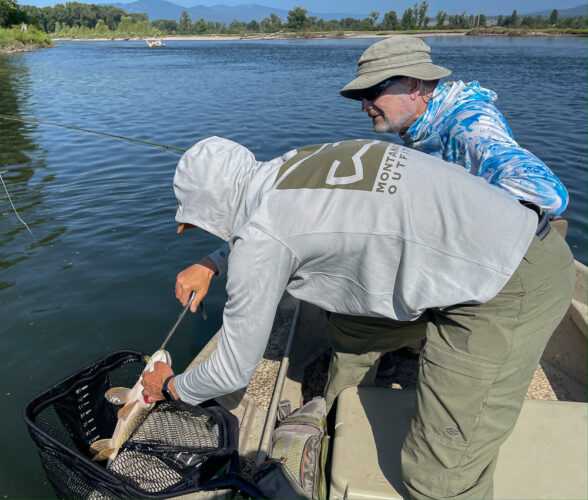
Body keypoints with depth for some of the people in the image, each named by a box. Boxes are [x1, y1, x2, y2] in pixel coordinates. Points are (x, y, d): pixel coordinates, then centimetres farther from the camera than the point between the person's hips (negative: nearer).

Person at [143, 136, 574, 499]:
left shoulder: (259, 237, -16)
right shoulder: (295, 163, 7)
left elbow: (235, 371, -4)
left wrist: (172, 387, 16)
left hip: (511, 291, -9)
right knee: (351, 332, 23)